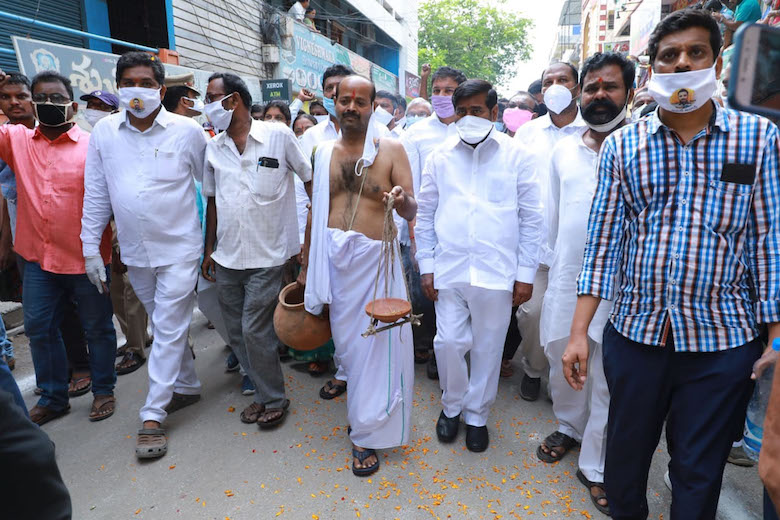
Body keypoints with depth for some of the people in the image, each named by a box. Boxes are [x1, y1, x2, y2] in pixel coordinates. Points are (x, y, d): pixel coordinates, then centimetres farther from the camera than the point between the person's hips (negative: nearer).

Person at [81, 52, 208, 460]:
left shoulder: (187, 130, -7)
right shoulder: (104, 132, 2)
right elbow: (95, 194, 5)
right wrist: (90, 247, 5)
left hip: (179, 247, -4)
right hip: (135, 251, 4)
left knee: (169, 330, 0)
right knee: (166, 326, 17)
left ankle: (153, 416, 12)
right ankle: (187, 386, 37)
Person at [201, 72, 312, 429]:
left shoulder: (279, 135, -5)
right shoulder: (214, 147, 8)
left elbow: (311, 180, -1)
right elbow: (212, 201, 13)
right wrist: (209, 250, 12)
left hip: (266, 255, -5)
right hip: (226, 258, 6)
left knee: (254, 330, -4)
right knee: (237, 332, 11)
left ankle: (274, 399, 17)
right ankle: (261, 390, 31)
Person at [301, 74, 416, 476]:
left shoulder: (391, 149, -1)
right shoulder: (322, 152, 9)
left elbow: (411, 213, -4)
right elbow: (316, 210, 14)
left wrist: (402, 200, -28)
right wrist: (307, 263, 15)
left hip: (374, 257, -3)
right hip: (333, 256, 3)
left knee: (375, 342, 2)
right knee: (345, 339, 13)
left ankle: (366, 433, 18)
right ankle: (363, 404, 38)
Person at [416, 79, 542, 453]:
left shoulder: (515, 155, 2)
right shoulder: (439, 157, 7)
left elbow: (531, 217, 3)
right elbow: (425, 215, 9)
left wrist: (526, 272, -1)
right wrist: (426, 266, 4)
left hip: (497, 272, -1)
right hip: (449, 269, 1)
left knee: (488, 348, 8)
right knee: (448, 343, 1)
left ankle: (477, 414, 31)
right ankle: (451, 405, 29)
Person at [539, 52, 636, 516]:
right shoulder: (564, 150, 8)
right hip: (566, 280, 5)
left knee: (609, 380, 8)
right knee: (561, 360, 18)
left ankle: (595, 467, 26)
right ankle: (570, 428, 45)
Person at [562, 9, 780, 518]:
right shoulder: (622, 145, 1)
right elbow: (603, 242, -1)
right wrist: (579, 331, -5)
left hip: (722, 341, 0)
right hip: (634, 332, 1)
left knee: (699, 473, 13)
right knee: (625, 456, 17)